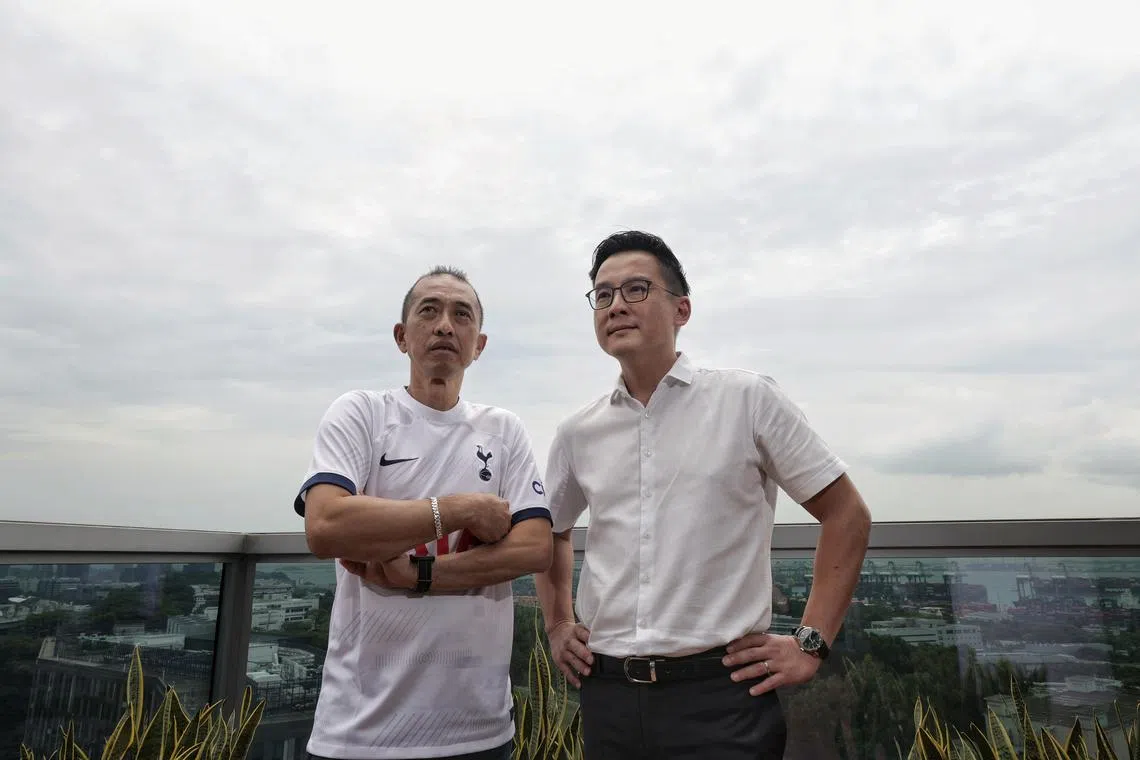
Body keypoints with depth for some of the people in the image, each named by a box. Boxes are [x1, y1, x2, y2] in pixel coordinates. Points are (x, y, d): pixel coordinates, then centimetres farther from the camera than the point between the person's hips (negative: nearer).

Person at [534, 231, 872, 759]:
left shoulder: (747, 399, -5)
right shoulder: (578, 432, 5)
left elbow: (846, 515, -1)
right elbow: (551, 532, 22)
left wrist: (811, 644, -4)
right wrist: (557, 626, 13)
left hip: (720, 691, -3)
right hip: (606, 693, 4)